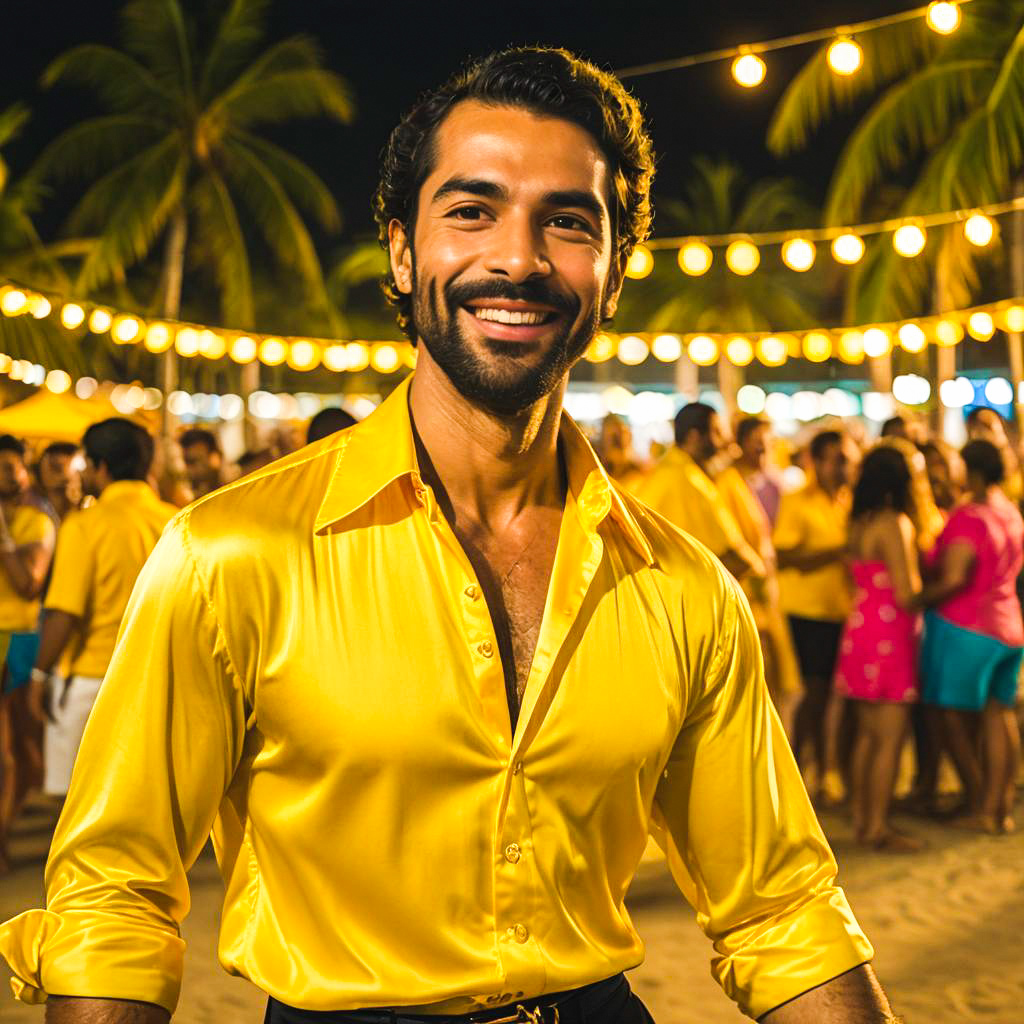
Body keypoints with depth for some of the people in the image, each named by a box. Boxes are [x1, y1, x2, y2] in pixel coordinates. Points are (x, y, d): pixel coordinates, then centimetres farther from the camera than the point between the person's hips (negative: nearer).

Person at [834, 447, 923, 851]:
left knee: (868, 733, 15)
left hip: (860, 631, 8)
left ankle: (861, 818, 21)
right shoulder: (895, 525, -16)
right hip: (889, 635, -8)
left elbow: (858, 577, 8)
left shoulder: (858, 523, 8)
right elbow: (906, 593, -19)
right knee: (891, 737, -3)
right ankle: (878, 827, 0)